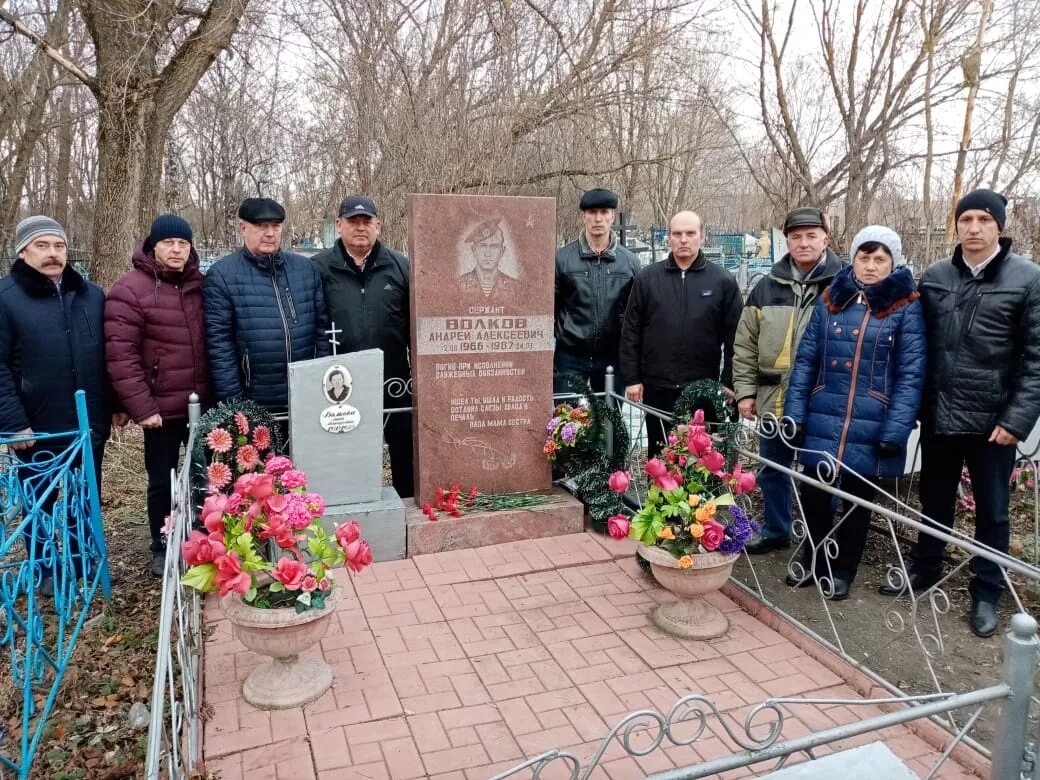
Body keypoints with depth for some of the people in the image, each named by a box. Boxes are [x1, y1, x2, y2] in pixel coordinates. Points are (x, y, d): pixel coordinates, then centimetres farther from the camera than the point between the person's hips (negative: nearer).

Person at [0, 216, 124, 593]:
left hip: (90, 423, 4)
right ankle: (43, 571, 32)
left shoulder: (92, 295, 6)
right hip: (37, 428, -3)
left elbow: (108, 354, 11)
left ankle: (85, 564, 34)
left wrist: (117, 403, 7)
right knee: (39, 503, 14)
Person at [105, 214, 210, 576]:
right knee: (162, 481, 9)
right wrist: (141, 407, -15)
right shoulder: (130, 289, -9)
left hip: (202, 404, 4)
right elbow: (120, 356, -13)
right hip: (162, 408, -4)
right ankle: (162, 549, 28)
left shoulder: (200, 285, 7)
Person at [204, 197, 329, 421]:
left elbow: (322, 329, 9)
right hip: (252, 405, -3)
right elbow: (219, 342, -7)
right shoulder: (222, 274, -4)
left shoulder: (307, 268, 8)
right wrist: (232, 401, -11)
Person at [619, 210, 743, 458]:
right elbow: (631, 332, 4)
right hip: (657, 387, 1)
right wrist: (632, 378, -1)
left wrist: (729, 383, -3)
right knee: (659, 454, 12)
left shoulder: (723, 281, 1)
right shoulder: (647, 278, 4)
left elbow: (733, 337, 2)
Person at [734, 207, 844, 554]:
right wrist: (745, 391, 3)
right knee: (772, 470, 17)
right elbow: (745, 344, 8)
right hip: (774, 399, 4)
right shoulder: (767, 287, 5)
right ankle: (775, 531, 36)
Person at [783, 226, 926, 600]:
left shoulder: (906, 308, -3)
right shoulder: (830, 300, 5)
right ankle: (813, 561, 32)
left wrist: (895, 430, -14)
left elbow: (911, 375, -7)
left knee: (858, 499, 12)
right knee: (813, 493, 10)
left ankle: (842, 571, 30)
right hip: (822, 423, 3)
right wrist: (795, 413, -3)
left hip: (871, 427, -2)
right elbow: (805, 361, 4)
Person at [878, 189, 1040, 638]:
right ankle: (925, 569, 37)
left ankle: (986, 592, 26)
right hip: (938, 416, 3)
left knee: (991, 510, 10)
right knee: (934, 501, 18)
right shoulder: (934, 277, 4)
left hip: (993, 420, -3)